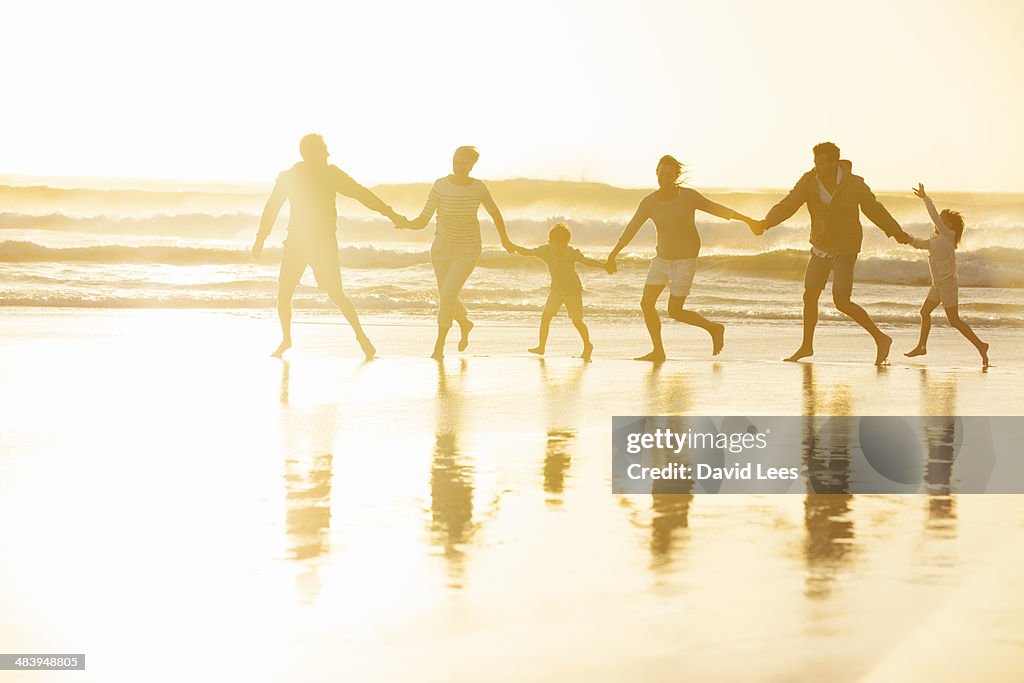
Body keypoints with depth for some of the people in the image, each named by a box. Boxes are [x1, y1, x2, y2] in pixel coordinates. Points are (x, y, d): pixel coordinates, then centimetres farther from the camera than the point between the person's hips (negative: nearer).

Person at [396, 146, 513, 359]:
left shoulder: (479, 188, -12)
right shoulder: (440, 186, -15)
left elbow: (494, 211, 9)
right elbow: (422, 222, -17)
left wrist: (505, 239, 21)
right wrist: (406, 224, -39)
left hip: (468, 250, -2)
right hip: (442, 247, 2)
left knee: (448, 294, -18)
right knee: (447, 297, 15)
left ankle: (439, 345, -2)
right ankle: (465, 323, 49)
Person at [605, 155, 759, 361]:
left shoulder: (689, 196, -14)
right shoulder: (649, 202, -4)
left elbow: (717, 209, -11)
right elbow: (631, 229, 0)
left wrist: (745, 219, -21)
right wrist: (612, 255, -1)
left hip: (685, 259, -5)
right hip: (662, 258, 5)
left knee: (674, 312, -7)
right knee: (646, 303, -4)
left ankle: (714, 328, 16)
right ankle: (658, 351, 7)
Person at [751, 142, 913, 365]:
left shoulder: (854, 184, -18)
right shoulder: (808, 181, -11)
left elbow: (874, 209, -3)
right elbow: (787, 206, -19)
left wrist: (897, 233, 9)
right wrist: (766, 223, -38)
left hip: (845, 248, -5)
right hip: (821, 246, 5)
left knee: (841, 302, -13)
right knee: (810, 296, 11)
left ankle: (881, 339, 1)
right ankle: (807, 346, 30)